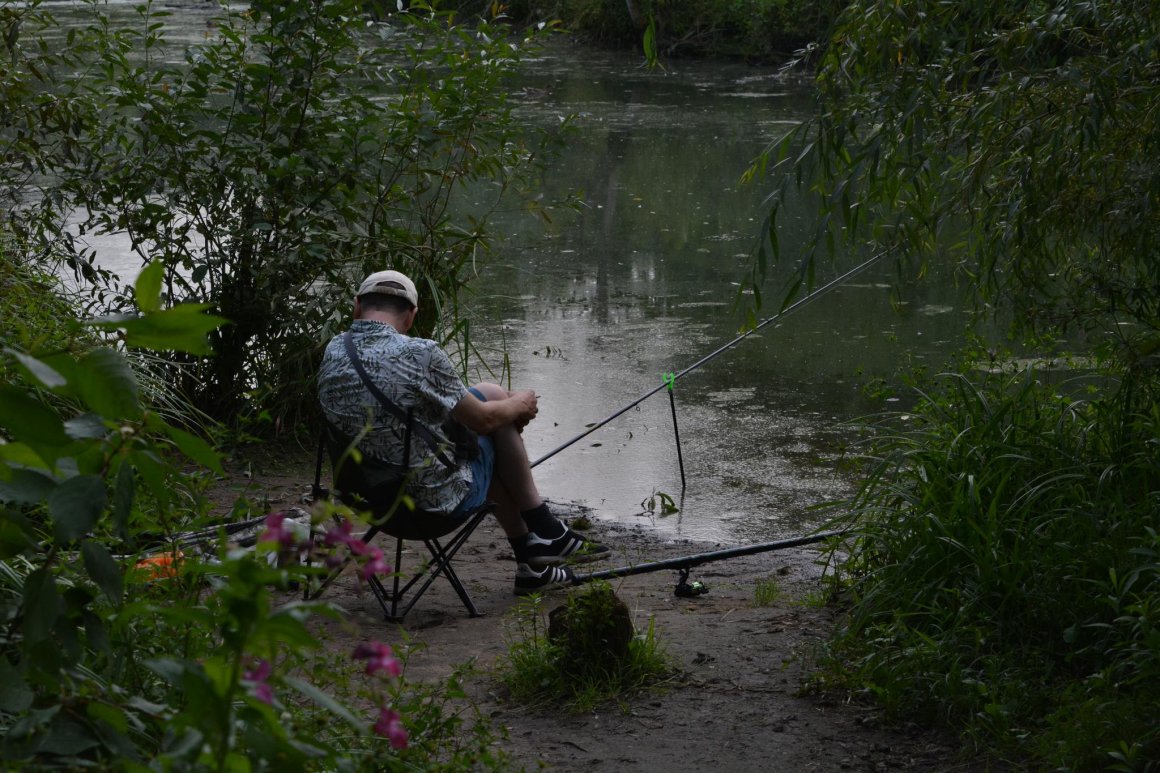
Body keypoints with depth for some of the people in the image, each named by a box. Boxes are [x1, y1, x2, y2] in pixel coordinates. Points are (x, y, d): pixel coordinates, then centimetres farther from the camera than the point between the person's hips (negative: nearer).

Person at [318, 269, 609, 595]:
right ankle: (545, 531, 27)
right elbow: (481, 419, -11)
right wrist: (519, 405, 12)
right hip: (438, 498, -7)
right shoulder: (420, 354, -22)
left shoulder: (332, 355, -2)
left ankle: (532, 561, 31)